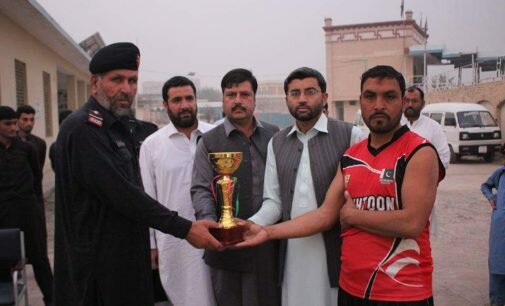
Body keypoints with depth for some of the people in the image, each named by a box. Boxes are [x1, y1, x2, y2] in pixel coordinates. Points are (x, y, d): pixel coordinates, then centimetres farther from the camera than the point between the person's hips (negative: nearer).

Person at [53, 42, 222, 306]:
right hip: (97, 266, -9)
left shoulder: (116, 126, 13)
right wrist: (185, 228, -23)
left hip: (126, 258, 9)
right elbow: (121, 194, -24)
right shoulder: (82, 127, -17)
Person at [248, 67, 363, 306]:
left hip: (337, 250, -3)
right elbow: (273, 201, 6)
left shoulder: (350, 135, -5)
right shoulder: (277, 143, 9)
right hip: (292, 251, 4)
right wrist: (247, 226, -11)